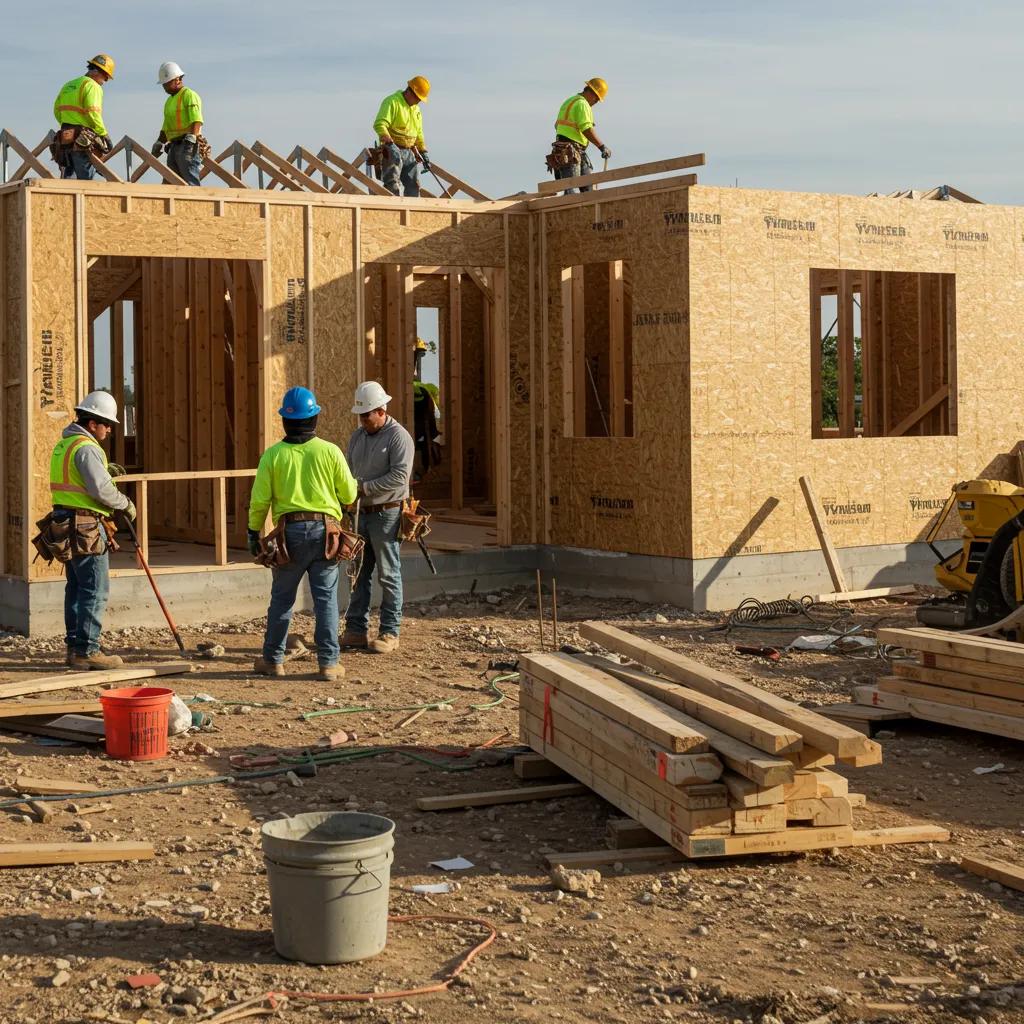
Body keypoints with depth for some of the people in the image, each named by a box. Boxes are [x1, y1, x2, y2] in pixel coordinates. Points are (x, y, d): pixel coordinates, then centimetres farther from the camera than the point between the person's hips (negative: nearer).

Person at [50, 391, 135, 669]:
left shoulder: (64, 445, 17)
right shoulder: (86, 448, -15)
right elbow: (101, 489, -19)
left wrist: (106, 470, 14)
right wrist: (126, 504, -5)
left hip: (67, 525, 10)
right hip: (86, 528, -10)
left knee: (76, 588, 14)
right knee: (95, 590, -7)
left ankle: (75, 647, 18)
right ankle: (86, 650, -7)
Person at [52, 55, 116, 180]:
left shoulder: (68, 85, 20)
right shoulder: (92, 86, -7)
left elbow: (57, 110, 19)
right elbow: (93, 113, -17)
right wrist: (105, 135, -12)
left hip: (65, 138, 8)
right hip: (83, 141, -8)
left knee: (68, 177, 10)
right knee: (86, 179, -8)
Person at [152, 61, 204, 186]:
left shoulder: (189, 95, -4)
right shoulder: (170, 101, 24)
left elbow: (196, 120, -17)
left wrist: (191, 139, -28)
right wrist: (159, 143, 20)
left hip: (187, 147, -9)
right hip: (174, 147, 9)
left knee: (190, 183, -15)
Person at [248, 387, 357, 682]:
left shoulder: (273, 455, -3)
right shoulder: (330, 451, -3)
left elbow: (259, 500, -1)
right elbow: (349, 495, 2)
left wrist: (253, 531, 12)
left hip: (290, 531, 0)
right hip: (324, 531, 0)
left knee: (282, 598, 12)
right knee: (326, 598, 4)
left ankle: (273, 659, 19)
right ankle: (328, 663, 3)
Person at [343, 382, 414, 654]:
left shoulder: (398, 436, -9)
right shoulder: (357, 436, 13)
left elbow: (400, 475, -18)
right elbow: (348, 469, 17)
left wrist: (365, 487, -17)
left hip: (386, 514, -7)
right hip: (361, 512, 7)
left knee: (388, 575, -1)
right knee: (358, 574, 8)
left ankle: (390, 633, 5)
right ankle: (356, 630, 14)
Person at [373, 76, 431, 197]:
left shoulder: (416, 109, 18)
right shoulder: (392, 102, -10)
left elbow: (419, 133, 27)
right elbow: (380, 125, -23)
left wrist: (424, 154, 20)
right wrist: (391, 145, -34)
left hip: (410, 153, 8)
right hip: (393, 151, -8)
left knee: (414, 185, 3)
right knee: (392, 185, -14)